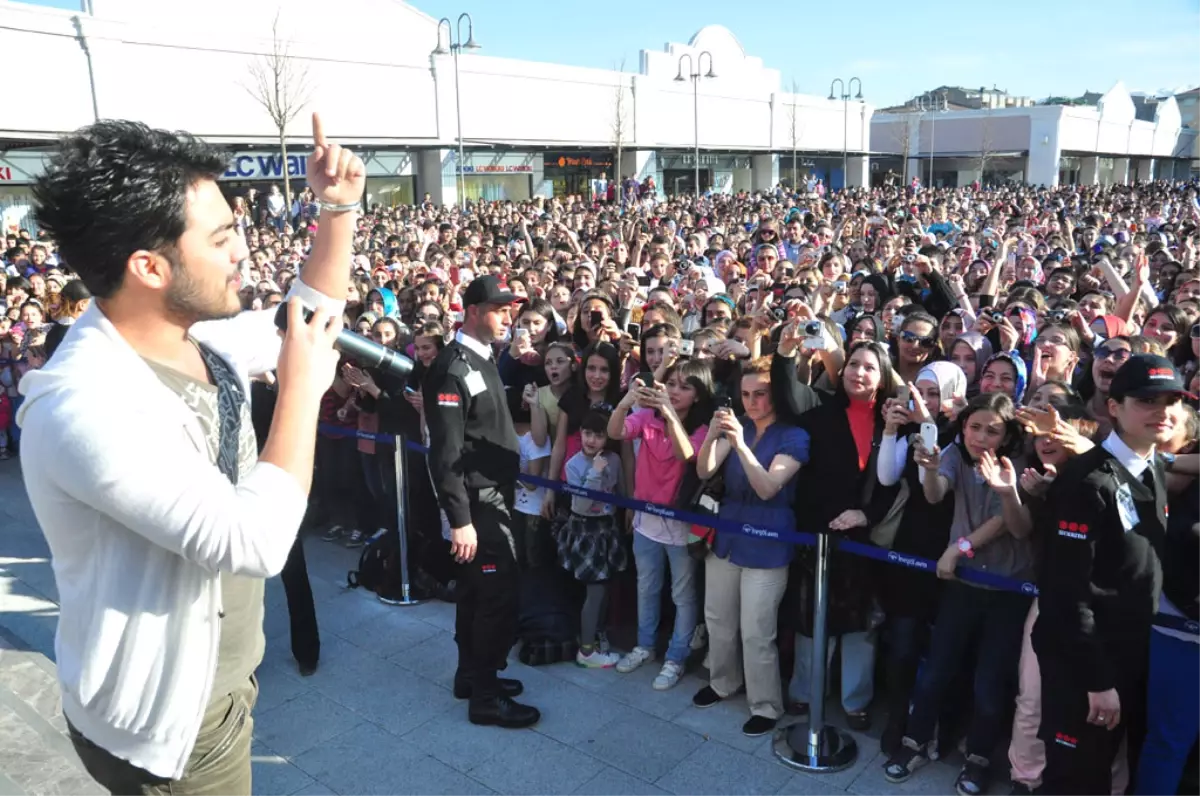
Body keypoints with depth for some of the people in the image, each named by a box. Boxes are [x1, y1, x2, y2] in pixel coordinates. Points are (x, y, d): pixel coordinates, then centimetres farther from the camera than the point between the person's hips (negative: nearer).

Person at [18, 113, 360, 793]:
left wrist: (341, 211, -1)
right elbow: (256, 541, -35)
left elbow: (307, 323, 12)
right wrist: (301, 383, -26)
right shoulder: (85, 407, -32)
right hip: (163, 718, -8)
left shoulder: (199, 333, -6)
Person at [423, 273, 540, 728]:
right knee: (498, 594, -3)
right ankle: (485, 696, 10)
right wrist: (459, 520, -23)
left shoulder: (483, 360, 11)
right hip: (477, 501, -9)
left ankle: (471, 675, 33)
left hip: (493, 496, 9)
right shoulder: (452, 368, -18)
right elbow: (446, 452, -22)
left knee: (477, 590, 18)